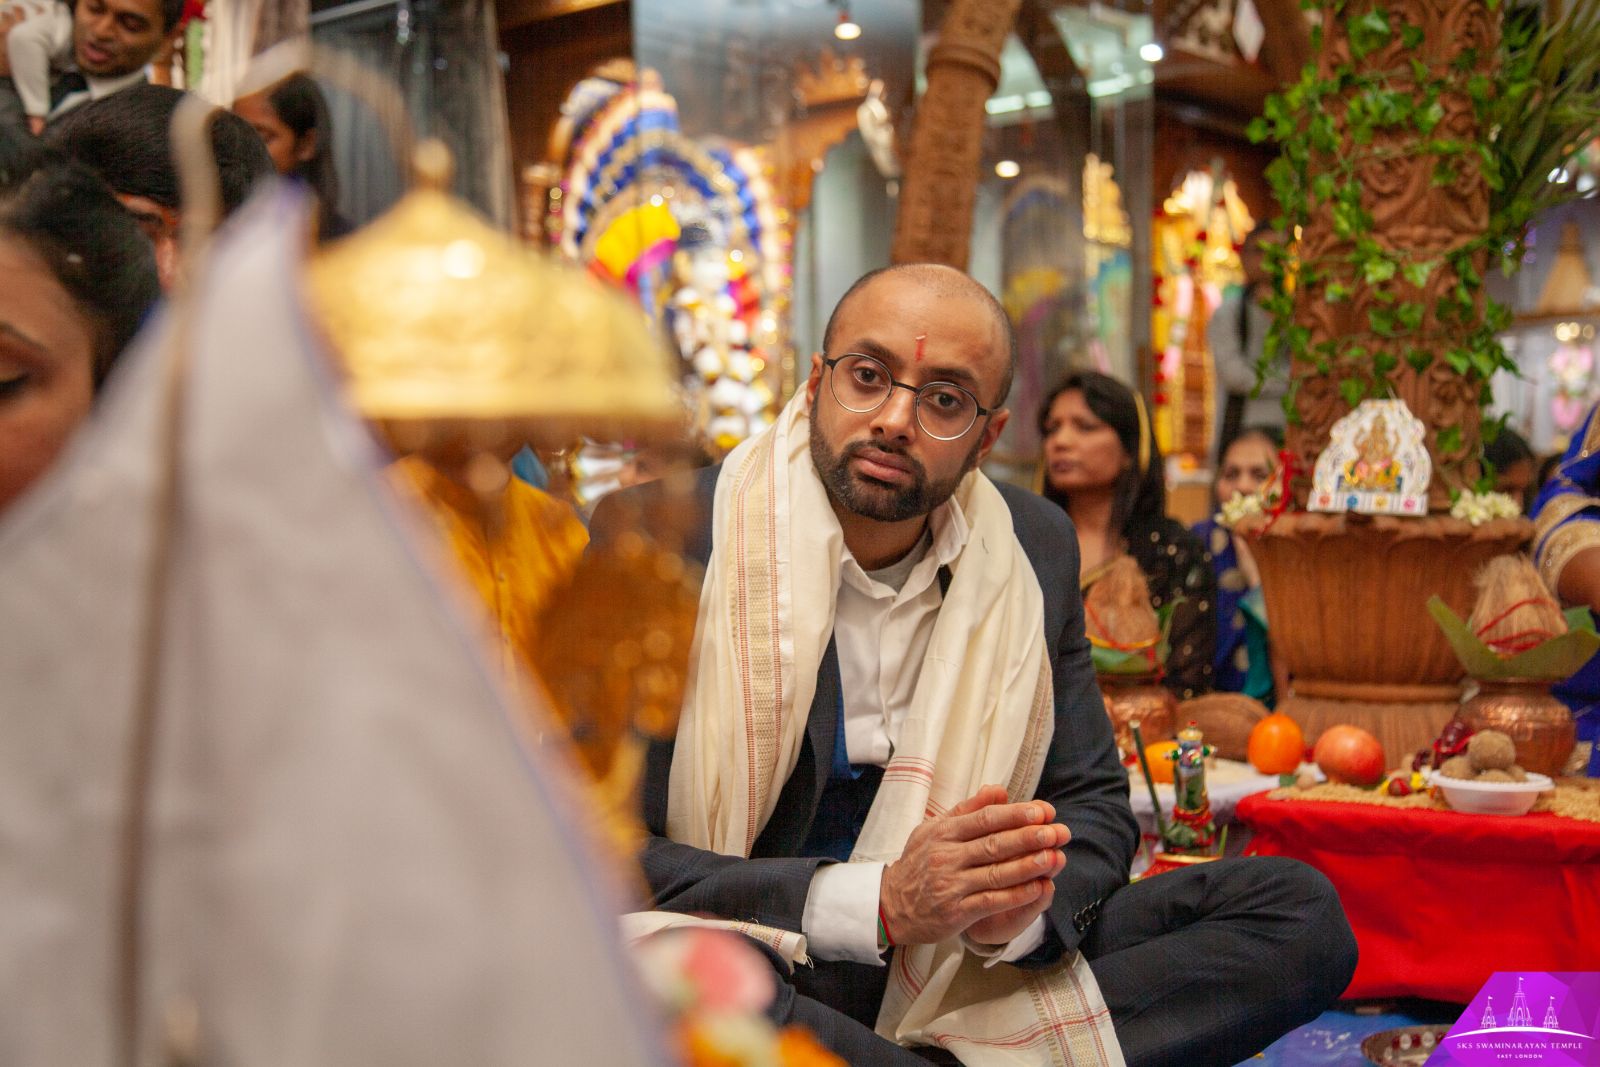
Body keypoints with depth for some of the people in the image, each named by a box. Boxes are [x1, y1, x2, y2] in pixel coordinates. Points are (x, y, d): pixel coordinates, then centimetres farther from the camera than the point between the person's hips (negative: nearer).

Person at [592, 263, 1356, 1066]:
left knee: (1300, 913, -7)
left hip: (951, 980, 5)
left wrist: (1017, 905, -15)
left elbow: (1093, 801, 11)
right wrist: (879, 902, -26)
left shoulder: (1033, 548, 6)